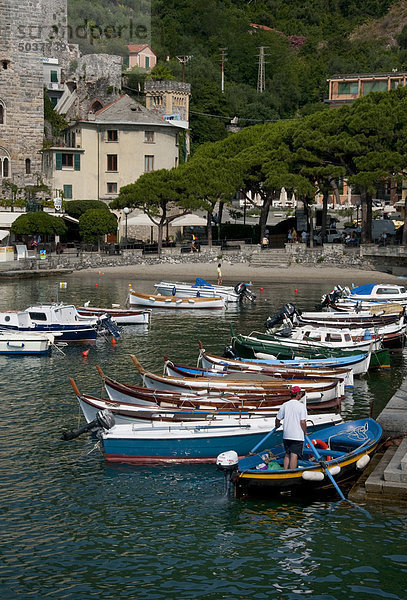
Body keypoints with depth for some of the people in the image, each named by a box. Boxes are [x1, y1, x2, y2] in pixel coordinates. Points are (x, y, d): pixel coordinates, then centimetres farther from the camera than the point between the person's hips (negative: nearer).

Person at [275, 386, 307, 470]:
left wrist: (277, 425, 29)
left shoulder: (285, 405, 3)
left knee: (287, 454, 16)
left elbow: (278, 419, 7)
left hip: (286, 435, 5)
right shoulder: (301, 406, -10)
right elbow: (302, 422, -15)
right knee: (294, 455, -4)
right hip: (298, 436, -5)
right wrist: (305, 432, 1)